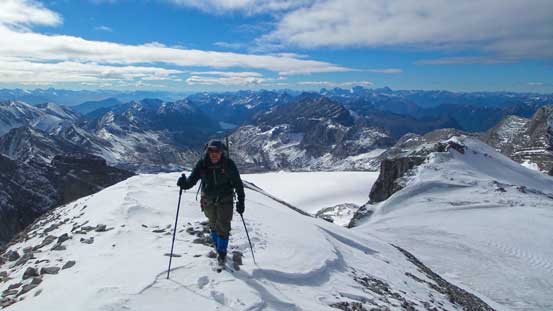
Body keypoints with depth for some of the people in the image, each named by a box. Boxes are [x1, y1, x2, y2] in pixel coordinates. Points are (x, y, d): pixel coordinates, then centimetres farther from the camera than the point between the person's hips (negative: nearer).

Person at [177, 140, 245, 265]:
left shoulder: (229, 164, -18)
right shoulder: (202, 164, -15)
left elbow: (238, 183, -11)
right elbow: (192, 179, -15)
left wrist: (241, 201, -12)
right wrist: (184, 183, -39)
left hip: (225, 200, -2)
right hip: (208, 200, 2)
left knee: (223, 226, -4)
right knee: (213, 225, 18)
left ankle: (222, 251, 15)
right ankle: (218, 247, 39)